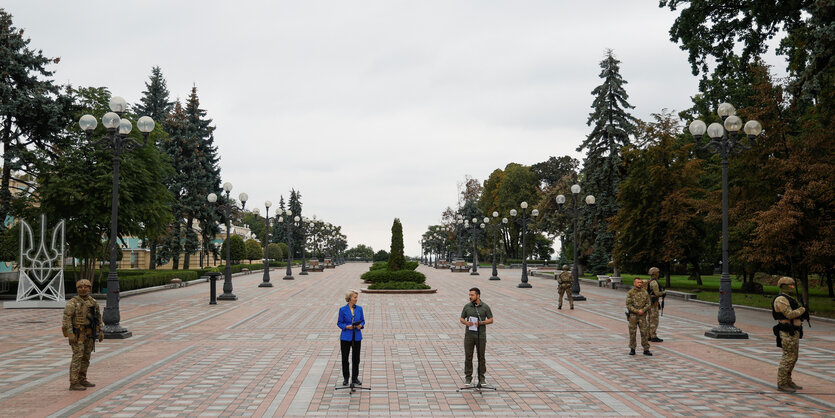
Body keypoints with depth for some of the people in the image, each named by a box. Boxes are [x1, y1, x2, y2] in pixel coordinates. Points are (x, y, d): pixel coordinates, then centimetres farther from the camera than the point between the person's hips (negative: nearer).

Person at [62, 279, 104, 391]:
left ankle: (82, 380, 21)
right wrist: (70, 334, -24)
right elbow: (66, 318, -16)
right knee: (77, 357, -8)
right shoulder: (72, 303, -11)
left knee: (86, 357, 11)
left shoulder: (93, 302, 8)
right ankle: (74, 384, -4)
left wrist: (101, 331, 10)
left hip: (89, 334, 7)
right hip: (77, 334, -7)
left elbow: (98, 317, 15)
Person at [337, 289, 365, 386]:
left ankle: (355, 378, 19)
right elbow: (339, 323, -1)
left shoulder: (359, 308, 3)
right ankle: (345, 378, 19)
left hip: (357, 337, 2)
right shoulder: (343, 310, -5)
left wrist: (361, 325, -12)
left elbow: (363, 320, 10)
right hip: (346, 337, -2)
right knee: (345, 358, 5)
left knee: (356, 358, 6)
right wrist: (347, 326, -18)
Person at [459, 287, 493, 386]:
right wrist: (466, 323, -13)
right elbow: (462, 319, 9)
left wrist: (480, 323, -16)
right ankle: (468, 377, 10)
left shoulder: (485, 307, -1)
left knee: (481, 357, 4)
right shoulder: (467, 306, 4)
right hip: (469, 335, 1)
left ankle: (481, 377, 15)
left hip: (481, 336, -1)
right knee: (468, 357, 2)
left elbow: (491, 320, 0)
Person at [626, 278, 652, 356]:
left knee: (644, 332, 0)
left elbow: (648, 304, 2)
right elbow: (628, 305, -9)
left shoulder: (645, 292, 4)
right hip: (633, 315, -2)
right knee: (632, 333, 3)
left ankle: (646, 350, 6)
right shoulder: (630, 293, -5)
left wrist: (642, 310, -15)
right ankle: (632, 349, 13)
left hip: (642, 316, 2)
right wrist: (637, 311, -18)